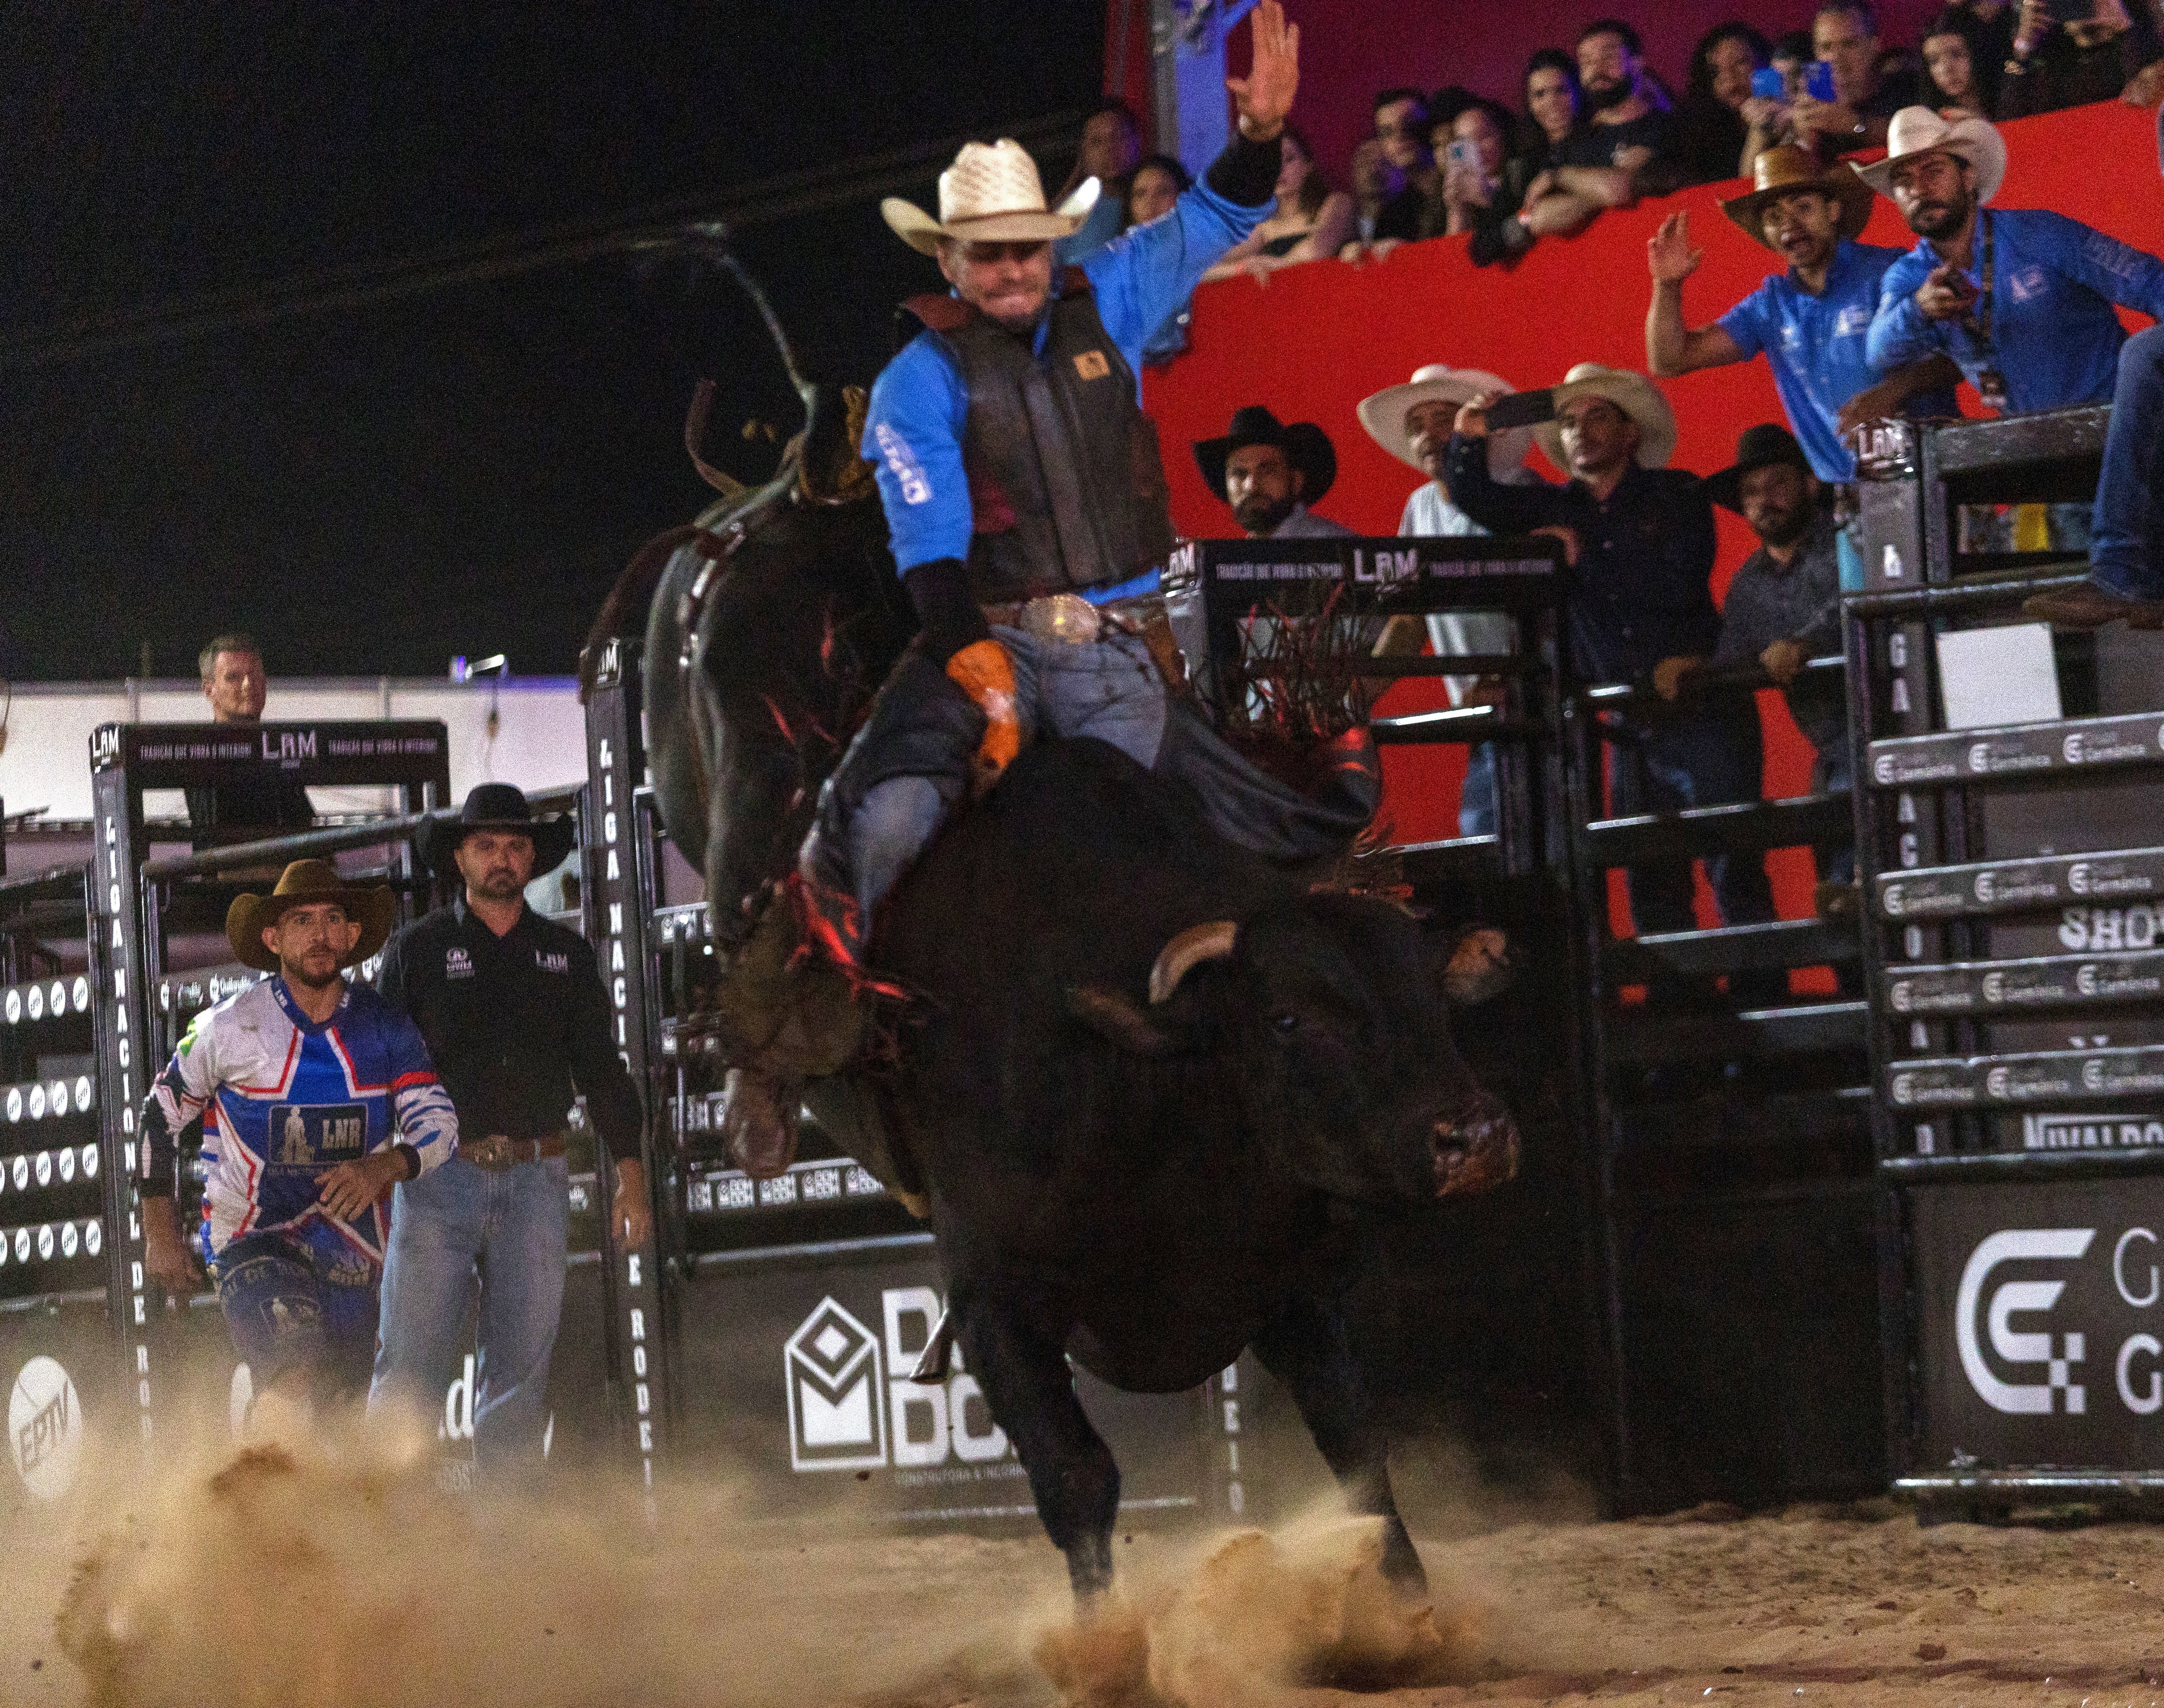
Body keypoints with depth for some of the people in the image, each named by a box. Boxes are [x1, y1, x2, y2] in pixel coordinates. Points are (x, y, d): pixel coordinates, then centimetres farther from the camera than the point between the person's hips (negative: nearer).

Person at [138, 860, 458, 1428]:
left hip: (349, 1254, 4)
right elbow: (161, 1116, 7)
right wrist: (160, 1234, 5)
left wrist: (383, 1167, -26)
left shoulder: (385, 1030, 1)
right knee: (297, 1381, -29)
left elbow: (439, 1126, -5)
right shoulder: (229, 1028, -5)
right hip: (251, 1246, -4)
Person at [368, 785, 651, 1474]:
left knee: (522, 1368, 1)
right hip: (440, 1178, -2)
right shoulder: (417, 949, 7)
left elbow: (600, 1068, 16)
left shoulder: (565, 954, 15)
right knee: (410, 1366, -8)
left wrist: (631, 1174, 7)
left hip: (535, 1179, 3)